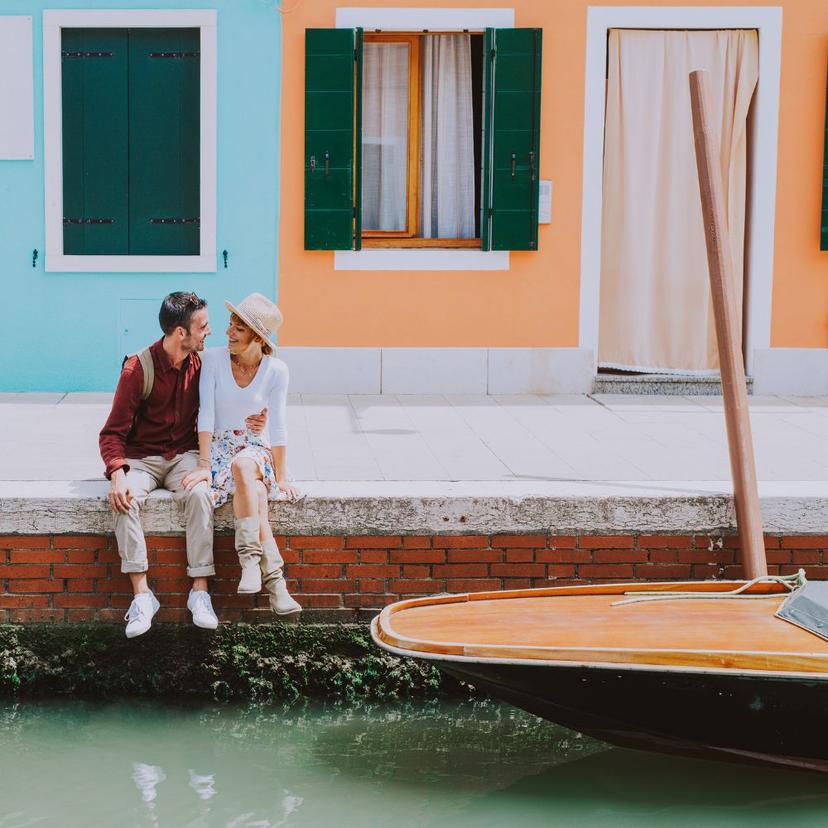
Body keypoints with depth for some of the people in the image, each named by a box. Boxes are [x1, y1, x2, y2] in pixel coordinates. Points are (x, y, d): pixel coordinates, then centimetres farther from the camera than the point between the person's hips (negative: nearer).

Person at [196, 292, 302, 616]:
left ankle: (250, 558, -40)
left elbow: (277, 427, -2)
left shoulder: (275, 370, -5)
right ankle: (274, 579, -38)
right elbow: (206, 415, -10)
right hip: (219, 447, 0)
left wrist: (281, 477, -3)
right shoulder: (213, 359, -6)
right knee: (255, 494, -34)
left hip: (256, 449, 0)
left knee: (242, 466, -39)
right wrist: (203, 465, -17)